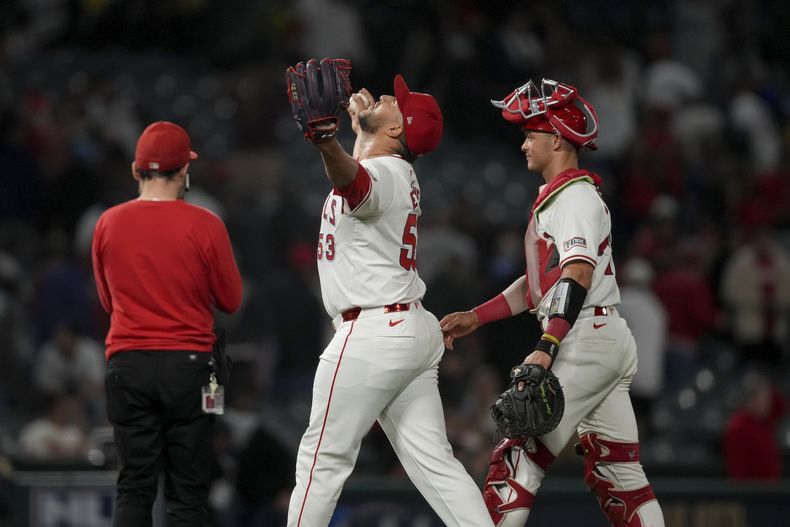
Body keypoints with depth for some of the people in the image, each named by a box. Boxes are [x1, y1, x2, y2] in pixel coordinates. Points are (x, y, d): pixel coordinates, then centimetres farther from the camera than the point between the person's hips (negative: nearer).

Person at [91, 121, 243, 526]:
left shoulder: (107, 224, 2)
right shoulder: (204, 226, -7)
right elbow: (231, 300, 2)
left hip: (127, 366, 2)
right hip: (188, 363, -2)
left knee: (133, 488, 5)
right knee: (187, 492, 2)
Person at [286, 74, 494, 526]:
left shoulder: (380, 174, -15)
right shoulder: (398, 173, 15)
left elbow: (353, 182, -42)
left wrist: (329, 145, -61)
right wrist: (360, 121, 54)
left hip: (372, 333, -10)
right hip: (416, 331, 10)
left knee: (325, 456, -2)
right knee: (433, 460, 5)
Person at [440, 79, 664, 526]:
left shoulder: (574, 196, -9)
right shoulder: (556, 197, 23)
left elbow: (578, 275, -23)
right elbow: (541, 281, 26)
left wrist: (547, 347, -33)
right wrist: (475, 318, 20)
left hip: (585, 339, -10)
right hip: (612, 343, 10)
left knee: (520, 454, -11)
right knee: (615, 472, 8)